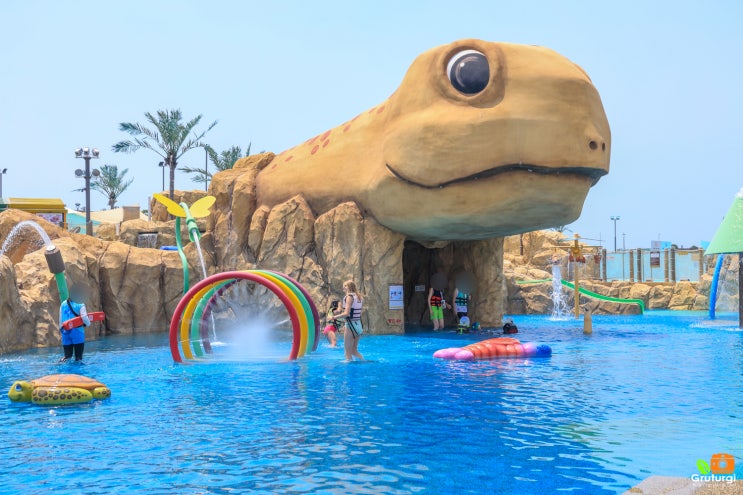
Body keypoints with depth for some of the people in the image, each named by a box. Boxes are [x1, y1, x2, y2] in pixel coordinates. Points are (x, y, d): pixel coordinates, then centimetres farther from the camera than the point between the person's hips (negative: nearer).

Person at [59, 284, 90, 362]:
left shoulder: (63, 304, 9)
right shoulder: (80, 305, -7)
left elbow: (60, 319, 12)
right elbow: (84, 317, -16)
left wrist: (61, 329, 21)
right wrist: (88, 323, 4)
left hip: (66, 332, 4)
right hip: (77, 332, -4)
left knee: (67, 355, 10)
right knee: (78, 356, 3)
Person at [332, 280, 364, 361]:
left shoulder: (349, 297, -12)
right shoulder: (359, 297, 12)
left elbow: (346, 313, -21)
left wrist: (335, 317, -8)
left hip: (351, 325, -8)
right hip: (359, 325, 8)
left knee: (348, 352, 0)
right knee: (354, 351, 19)